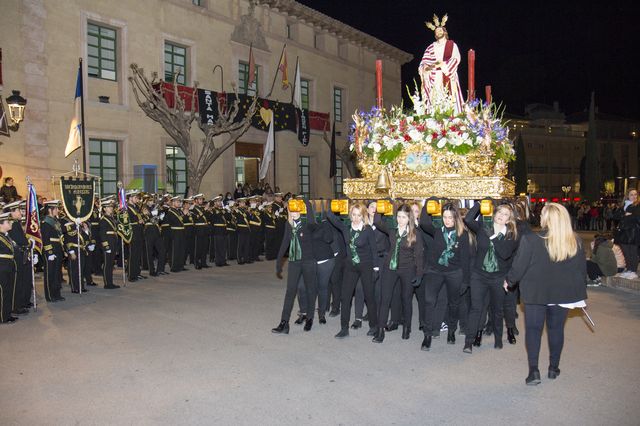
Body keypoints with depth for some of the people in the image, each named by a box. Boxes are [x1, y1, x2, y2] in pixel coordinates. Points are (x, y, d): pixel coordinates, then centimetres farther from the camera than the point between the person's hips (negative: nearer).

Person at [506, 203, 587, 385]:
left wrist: (509, 280, 7)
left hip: (536, 293, -3)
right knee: (556, 329, 17)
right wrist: (579, 295, 15)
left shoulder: (530, 240, -19)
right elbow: (582, 269, 3)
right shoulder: (575, 242, -6)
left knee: (533, 329, 9)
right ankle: (554, 367, 29)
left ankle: (534, 371, 5)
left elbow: (518, 266, -13)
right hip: (564, 293, 3)